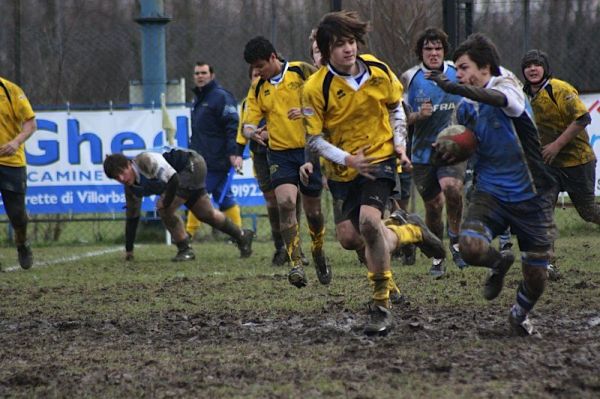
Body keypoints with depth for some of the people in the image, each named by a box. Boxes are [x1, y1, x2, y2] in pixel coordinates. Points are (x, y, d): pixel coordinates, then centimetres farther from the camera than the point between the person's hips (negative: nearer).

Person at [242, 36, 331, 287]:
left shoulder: (302, 72, -3)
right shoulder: (258, 88, 8)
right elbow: (248, 124, 5)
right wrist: (252, 132, -18)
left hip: (309, 150, -2)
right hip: (280, 153, 2)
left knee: (313, 210, 8)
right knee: (285, 202, -21)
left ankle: (318, 252, 37)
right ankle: (296, 264, -21)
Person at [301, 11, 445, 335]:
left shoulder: (378, 71, -7)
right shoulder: (316, 88, -15)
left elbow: (395, 108, 12)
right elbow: (314, 139, -9)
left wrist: (399, 143, -2)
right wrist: (347, 159, -22)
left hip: (380, 157, -2)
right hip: (344, 170, 2)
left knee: (369, 219, -25)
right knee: (349, 238, -2)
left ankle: (382, 306, -16)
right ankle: (410, 230, 28)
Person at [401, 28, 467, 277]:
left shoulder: (458, 74, 3)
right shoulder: (410, 78, 0)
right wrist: (419, 115, -18)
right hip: (423, 151, 1)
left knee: (451, 187, -29)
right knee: (433, 206, 6)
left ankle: (455, 240, -7)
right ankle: (437, 258, 25)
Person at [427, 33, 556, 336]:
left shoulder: (507, 85, -12)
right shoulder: (465, 108, 6)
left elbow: (499, 98, -38)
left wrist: (454, 88, -54)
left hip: (530, 195, -3)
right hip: (490, 192, 3)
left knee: (536, 279, -1)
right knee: (470, 247, -27)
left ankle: (519, 314, 34)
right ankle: (500, 263, 9)